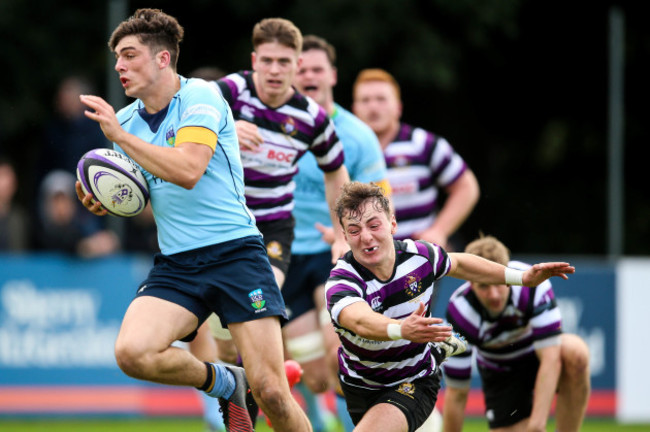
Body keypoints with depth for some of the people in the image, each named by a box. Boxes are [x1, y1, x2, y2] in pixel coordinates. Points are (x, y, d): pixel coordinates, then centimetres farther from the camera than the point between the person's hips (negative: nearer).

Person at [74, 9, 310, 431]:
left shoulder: (201, 96, -6)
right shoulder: (126, 120, 12)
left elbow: (187, 170, -22)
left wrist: (119, 136, -18)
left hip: (234, 250, -5)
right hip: (176, 265, 5)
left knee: (270, 393, -14)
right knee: (132, 352, -23)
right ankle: (225, 383, 4)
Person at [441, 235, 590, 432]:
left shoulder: (532, 284, -31)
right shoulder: (460, 314, -29)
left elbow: (550, 358, -34)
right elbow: (456, 394, -21)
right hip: (502, 374, 1)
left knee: (575, 352, -35)